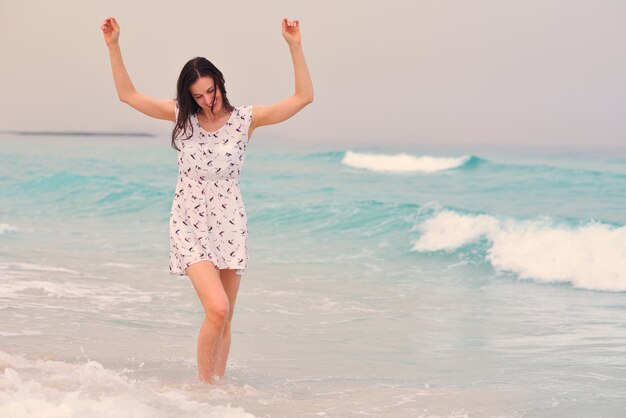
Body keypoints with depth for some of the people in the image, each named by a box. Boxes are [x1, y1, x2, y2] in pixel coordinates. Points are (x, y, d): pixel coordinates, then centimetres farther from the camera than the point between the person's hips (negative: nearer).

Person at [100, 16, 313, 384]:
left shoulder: (245, 120, -4)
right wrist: (113, 46, -7)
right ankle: (204, 385, -4)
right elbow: (128, 94, 2)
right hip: (190, 226, -1)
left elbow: (304, 96, -9)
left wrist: (295, 47, -19)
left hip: (229, 226, 1)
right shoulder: (182, 116, -1)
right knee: (217, 309, -18)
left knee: (224, 318, 7)